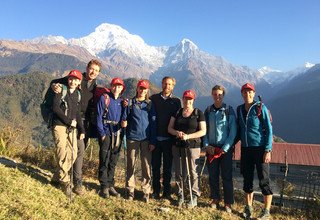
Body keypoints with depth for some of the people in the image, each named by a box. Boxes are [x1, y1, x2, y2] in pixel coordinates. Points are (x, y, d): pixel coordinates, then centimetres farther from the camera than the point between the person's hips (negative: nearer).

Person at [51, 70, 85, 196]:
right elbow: (56, 108, -12)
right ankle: (65, 182, -2)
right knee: (63, 154, -12)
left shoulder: (77, 94, 15)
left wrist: (82, 130, 10)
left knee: (73, 154, 0)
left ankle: (57, 177, 17)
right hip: (59, 126, -5)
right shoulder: (61, 91, -1)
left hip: (72, 128, 6)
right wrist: (69, 121, -10)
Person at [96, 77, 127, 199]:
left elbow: (124, 116, 13)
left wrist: (124, 122, -11)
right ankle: (104, 187, 10)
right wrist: (102, 133, -11)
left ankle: (111, 185, 20)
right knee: (104, 161, -1)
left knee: (113, 162, 10)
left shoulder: (122, 101, 12)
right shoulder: (104, 98, -1)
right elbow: (99, 117, -5)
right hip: (106, 134, -4)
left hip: (118, 134, 4)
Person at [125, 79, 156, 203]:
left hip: (146, 139, 0)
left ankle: (146, 191, 12)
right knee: (131, 165, 6)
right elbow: (126, 120, 5)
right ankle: (130, 190, 18)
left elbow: (153, 123, 4)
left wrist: (153, 141, -2)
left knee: (146, 166, 1)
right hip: (132, 138, 0)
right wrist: (125, 137, -4)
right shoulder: (130, 103, 5)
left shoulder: (150, 104, 6)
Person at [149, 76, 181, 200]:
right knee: (155, 165, 7)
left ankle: (167, 192, 17)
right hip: (155, 138, 0)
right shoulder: (154, 98, 6)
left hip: (169, 139, 0)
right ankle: (156, 191, 19)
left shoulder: (176, 101, 6)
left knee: (167, 166, 7)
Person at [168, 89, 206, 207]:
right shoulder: (177, 112, 10)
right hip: (177, 146, 4)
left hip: (192, 146, -4)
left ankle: (194, 197, 12)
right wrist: (177, 133, -13)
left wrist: (188, 136, -18)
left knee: (192, 172, -2)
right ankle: (180, 195, 21)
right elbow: (169, 128, 9)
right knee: (178, 172, 8)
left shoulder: (198, 113, -1)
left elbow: (203, 131, -6)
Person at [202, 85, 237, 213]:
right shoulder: (208, 111, 5)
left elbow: (233, 131, -8)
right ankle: (215, 199, 26)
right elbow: (204, 130, 6)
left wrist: (225, 148, -12)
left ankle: (228, 203, 17)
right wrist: (206, 145, -5)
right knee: (213, 175, 10)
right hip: (211, 149, 3)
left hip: (225, 149, -3)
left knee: (226, 176, 3)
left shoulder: (229, 111, -5)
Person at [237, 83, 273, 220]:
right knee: (247, 179, 12)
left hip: (260, 148, -5)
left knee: (264, 180, 2)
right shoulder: (239, 109, 7)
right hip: (245, 148, 5)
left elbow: (268, 130, -7)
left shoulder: (260, 108, -7)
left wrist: (268, 150, -12)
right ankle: (248, 208, 28)